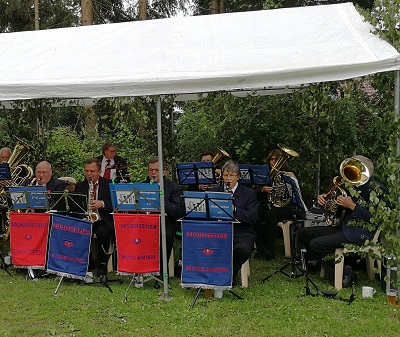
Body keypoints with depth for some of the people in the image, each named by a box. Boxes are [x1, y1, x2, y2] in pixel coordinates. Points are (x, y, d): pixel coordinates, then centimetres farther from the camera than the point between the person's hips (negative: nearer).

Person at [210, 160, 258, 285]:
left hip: (241, 233, -1)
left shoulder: (249, 193, 5)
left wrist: (234, 209, -21)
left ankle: (231, 275, -6)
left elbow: (253, 218, -7)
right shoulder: (214, 192, 15)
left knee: (243, 249, -35)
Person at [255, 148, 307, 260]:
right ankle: (260, 250, -24)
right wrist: (263, 189, -10)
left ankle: (270, 251, -27)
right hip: (269, 205, 3)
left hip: (286, 207, -3)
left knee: (270, 214, -35)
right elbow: (257, 195, 10)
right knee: (256, 214, -30)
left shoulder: (288, 175, 6)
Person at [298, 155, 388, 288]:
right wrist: (325, 199, 0)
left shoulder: (377, 189, -13)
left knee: (316, 244, -23)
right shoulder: (352, 185, 12)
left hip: (361, 233, -9)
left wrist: (352, 206, -21)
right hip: (344, 227, 9)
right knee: (304, 233, 4)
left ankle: (346, 274, -11)